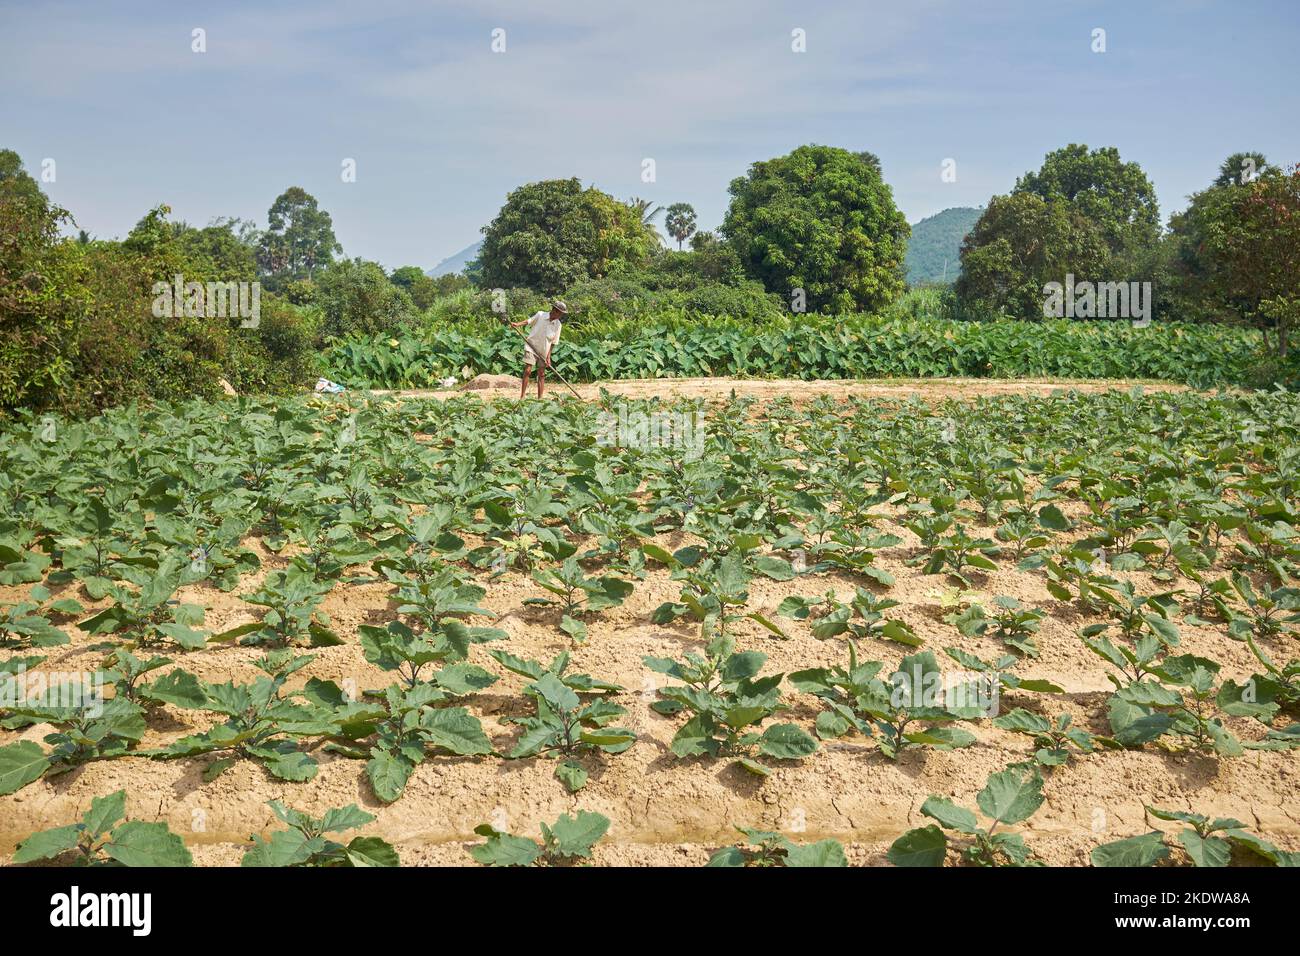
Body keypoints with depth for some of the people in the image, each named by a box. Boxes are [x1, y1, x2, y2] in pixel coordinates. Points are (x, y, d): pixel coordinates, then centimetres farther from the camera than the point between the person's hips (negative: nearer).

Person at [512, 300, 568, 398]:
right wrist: (518, 324, -23)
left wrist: (548, 357, -2)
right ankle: (522, 397, -4)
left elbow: (553, 342, 1)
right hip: (531, 347, -3)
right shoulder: (540, 315, -9)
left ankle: (539, 399, 8)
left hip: (544, 351, 3)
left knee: (541, 374, 4)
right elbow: (528, 321, -4)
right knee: (527, 370, -9)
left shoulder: (558, 325, -1)